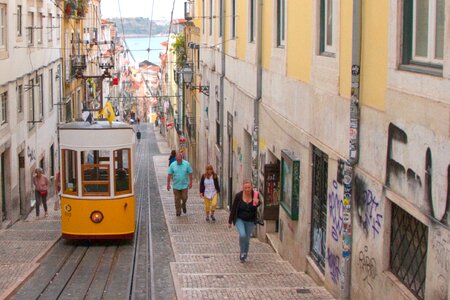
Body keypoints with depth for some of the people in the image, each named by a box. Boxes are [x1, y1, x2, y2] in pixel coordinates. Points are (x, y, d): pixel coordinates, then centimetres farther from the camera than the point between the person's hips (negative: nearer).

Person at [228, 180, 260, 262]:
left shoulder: (255, 195, -10)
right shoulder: (238, 196, -12)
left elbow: (258, 209, -7)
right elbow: (233, 209, -4)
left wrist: (257, 203, -30)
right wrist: (230, 221, 0)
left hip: (250, 221, 2)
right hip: (239, 219, -2)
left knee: (247, 239, 9)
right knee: (242, 235, -24)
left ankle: (243, 256, 29)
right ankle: (242, 252, -1)